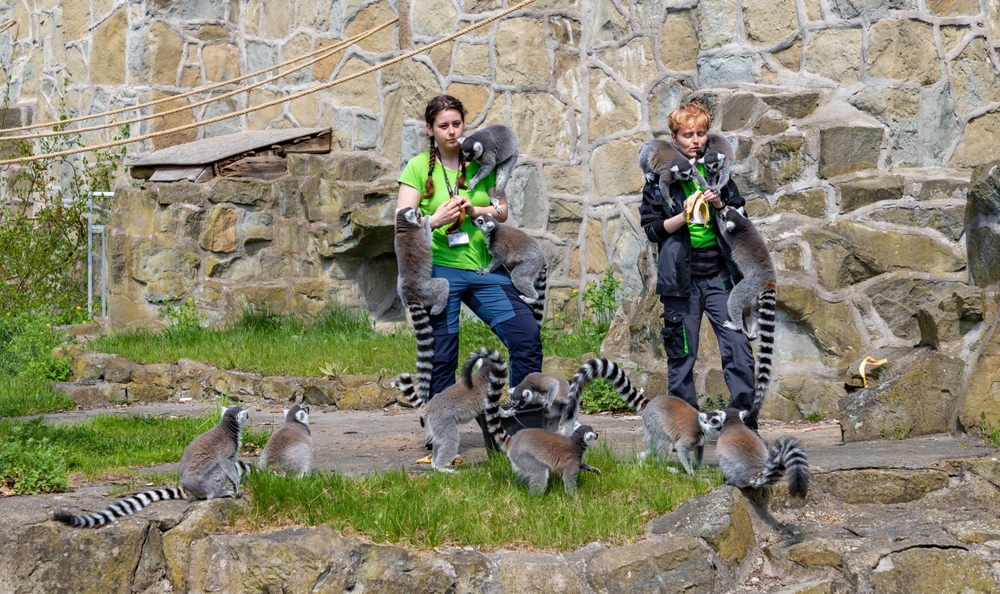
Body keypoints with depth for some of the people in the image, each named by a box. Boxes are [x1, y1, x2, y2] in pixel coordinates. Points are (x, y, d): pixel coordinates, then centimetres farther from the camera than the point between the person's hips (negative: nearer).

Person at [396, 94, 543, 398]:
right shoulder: (419, 167, 0)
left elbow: (502, 211, 8)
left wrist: (473, 210, -12)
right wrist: (434, 221, -26)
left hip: (484, 268, 3)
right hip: (440, 270, -3)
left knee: (527, 337, -6)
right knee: (442, 356, 2)